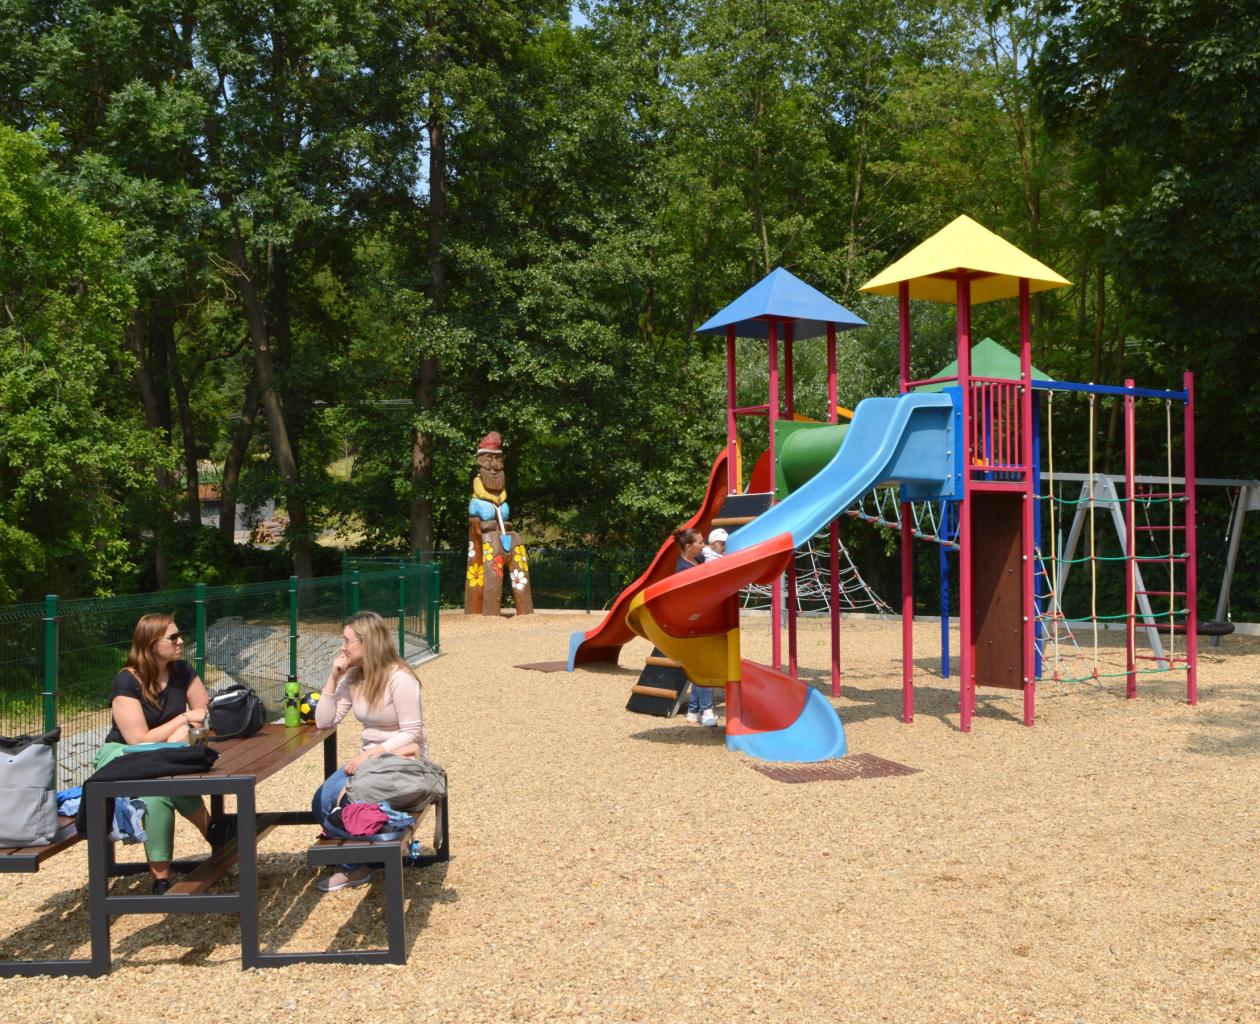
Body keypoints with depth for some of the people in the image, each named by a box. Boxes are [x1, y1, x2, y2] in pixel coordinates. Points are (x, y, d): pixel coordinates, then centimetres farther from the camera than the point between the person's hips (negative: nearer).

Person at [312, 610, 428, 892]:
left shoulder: (400, 678, -19)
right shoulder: (353, 677, 4)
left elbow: (411, 734, -20)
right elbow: (324, 722, 2)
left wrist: (370, 754, -26)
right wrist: (333, 677, -6)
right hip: (370, 757, 8)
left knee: (340, 797, -22)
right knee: (321, 802, -11)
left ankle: (353, 866, 2)